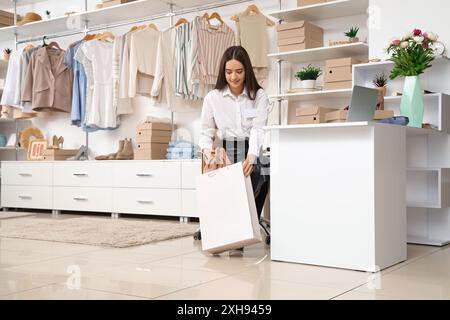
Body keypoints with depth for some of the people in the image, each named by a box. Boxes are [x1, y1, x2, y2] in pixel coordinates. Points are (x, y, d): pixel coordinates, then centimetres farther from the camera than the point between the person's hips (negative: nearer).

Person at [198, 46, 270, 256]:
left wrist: (251, 157, -29)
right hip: (223, 157, 0)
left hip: (249, 157, 0)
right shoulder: (213, 97, 5)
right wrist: (208, 151, -18)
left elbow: (258, 129, -10)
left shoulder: (259, 96, 2)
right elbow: (206, 132, 6)